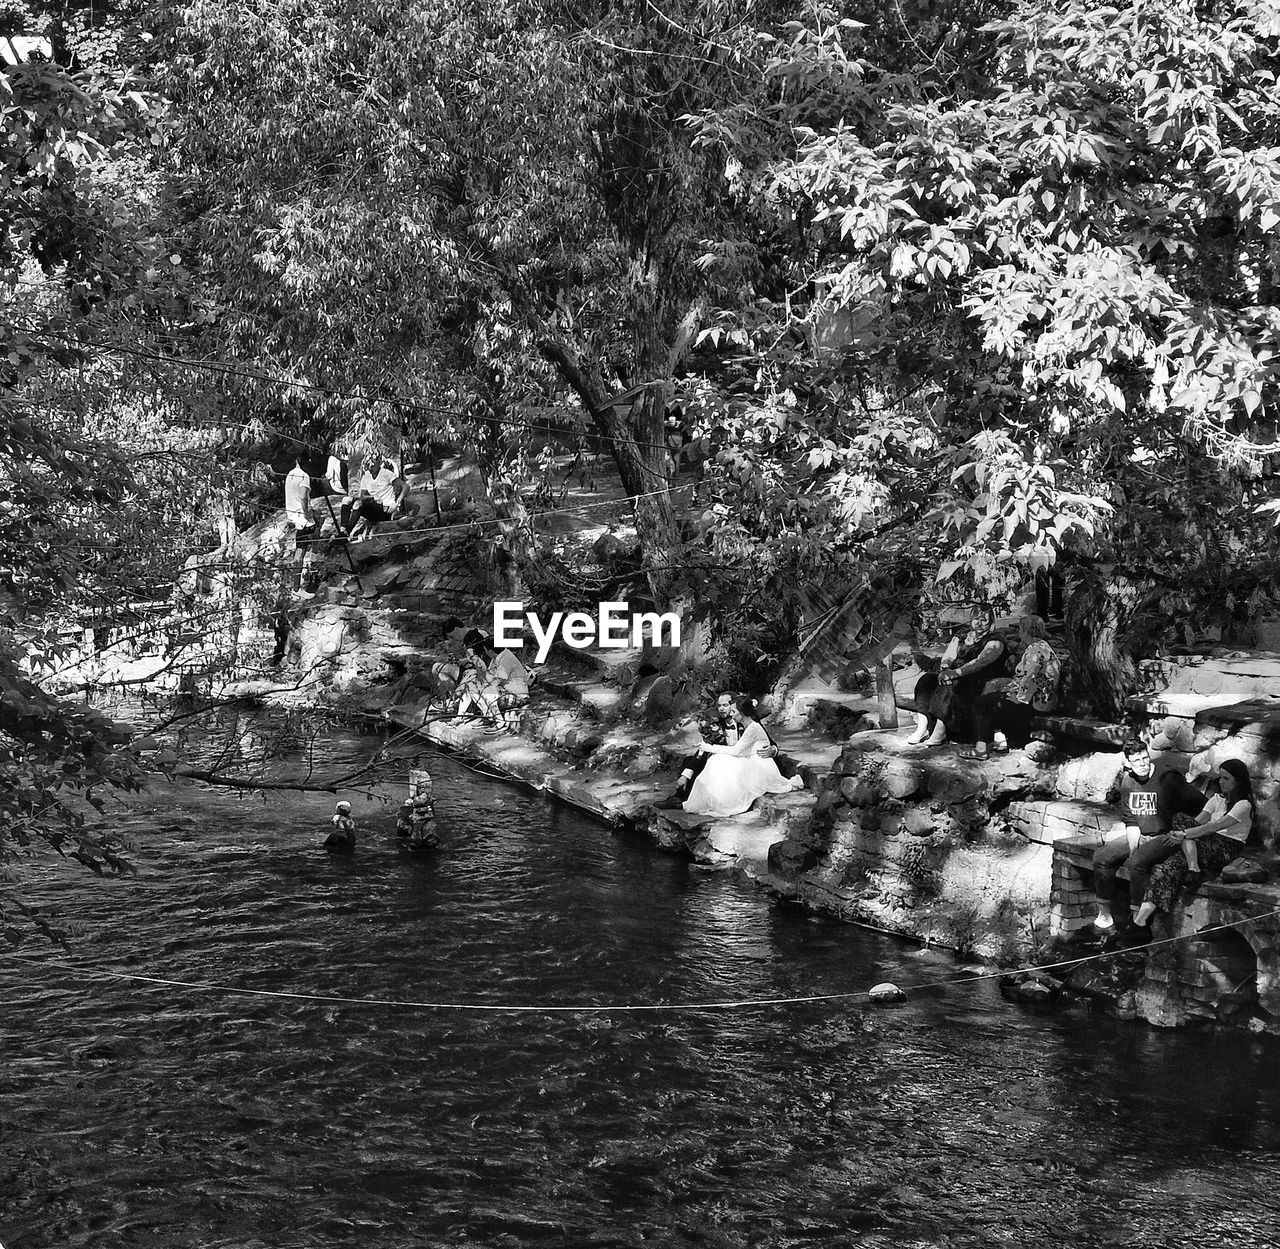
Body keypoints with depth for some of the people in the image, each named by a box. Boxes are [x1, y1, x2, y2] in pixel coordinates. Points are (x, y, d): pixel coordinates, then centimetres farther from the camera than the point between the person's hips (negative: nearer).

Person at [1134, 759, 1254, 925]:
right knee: (1172, 863, -25)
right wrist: (1181, 834, -17)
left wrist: (1185, 835, -26)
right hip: (1211, 843, 6)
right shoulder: (1217, 799, 18)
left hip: (1229, 848, -6)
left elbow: (1215, 826, -18)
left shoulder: (1244, 805, -6)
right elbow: (1198, 821, 4)